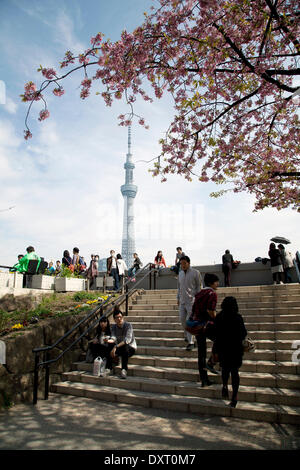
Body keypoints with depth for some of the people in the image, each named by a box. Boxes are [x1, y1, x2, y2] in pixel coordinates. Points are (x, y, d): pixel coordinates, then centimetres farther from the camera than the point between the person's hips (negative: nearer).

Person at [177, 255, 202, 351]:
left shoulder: (195, 273, -6)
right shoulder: (180, 273, 11)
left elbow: (199, 287, -4)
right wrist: (178, 298, 17)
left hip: (191, 301, -6)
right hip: (182, 301, 6)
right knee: (182, 319, 9)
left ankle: (190, 342, -2)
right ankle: (186, 335, 32)